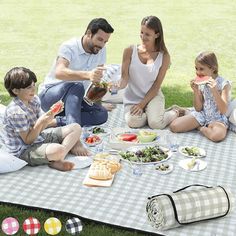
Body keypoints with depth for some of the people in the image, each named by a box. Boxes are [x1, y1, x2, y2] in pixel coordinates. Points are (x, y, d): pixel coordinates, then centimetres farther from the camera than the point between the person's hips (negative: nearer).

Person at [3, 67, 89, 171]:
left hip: (40, 137, 9)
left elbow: (40, 128, 4)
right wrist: (40, 122, -32)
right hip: (24, 150, -9)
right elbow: (28, 140, -21)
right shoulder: (16, 112, -25)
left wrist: (51, 113, -13)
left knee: (76, 128, 5)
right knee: (58, 150, -38)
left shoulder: (34, 100, 0)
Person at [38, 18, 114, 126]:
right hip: (50, 95, -6)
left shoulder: (101, 50, -1)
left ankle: (55, 121, -24)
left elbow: (97, 77, 10)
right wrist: (88, 75, -58)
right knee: (76, 86, -36)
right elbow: (59, 72, -42)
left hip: (74, 97, 6)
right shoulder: (69, 47, -21)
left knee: (102, 114, -20)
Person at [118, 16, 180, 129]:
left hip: (152, 95, -1)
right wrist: (118, 86, -32)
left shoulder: (164, 57, -6)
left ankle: (174, 113, 10)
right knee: (134, 122, -26)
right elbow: (124, 78, -8)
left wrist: (142, 104, -12)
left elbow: (156, 86, -5)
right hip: (132, 97, 1)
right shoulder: (130, 51, -5)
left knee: (156, 124, -24)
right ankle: (147, 113, 9)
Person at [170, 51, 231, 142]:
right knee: (173, 126, -12)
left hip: (218, 118, -4)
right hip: (202, 114, 4)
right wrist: (196, 91, -14)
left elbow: (223, 111, -20)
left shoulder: (223, 84, -14)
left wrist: (215, 91, -30)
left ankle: (200, 128, -8)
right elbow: (198, 108, 1)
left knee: (218, 135, -39)